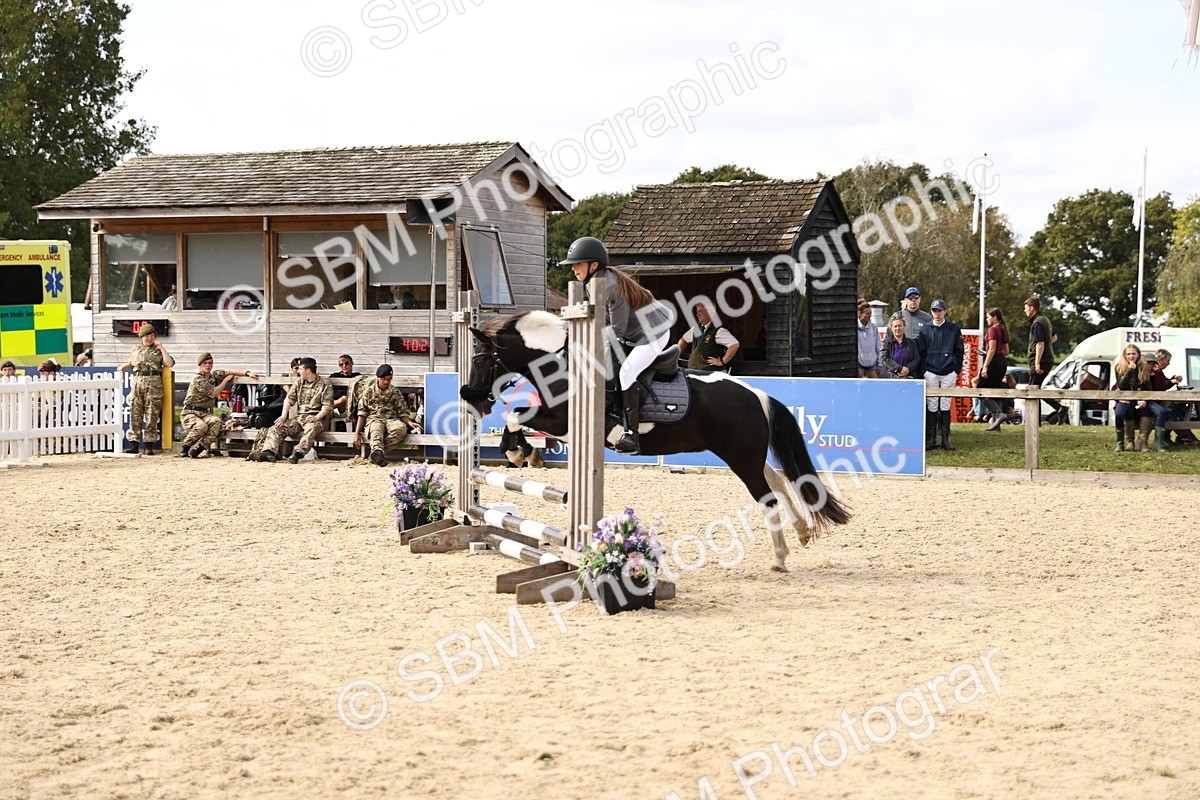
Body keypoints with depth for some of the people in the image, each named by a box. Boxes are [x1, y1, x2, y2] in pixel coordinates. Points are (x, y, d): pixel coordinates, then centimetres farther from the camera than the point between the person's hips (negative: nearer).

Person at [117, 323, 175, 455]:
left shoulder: (158, 350, 8)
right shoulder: (136, 349, 18)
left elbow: (169, 363, -5)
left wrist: (161, 348, -3)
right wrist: (123, 367, 14)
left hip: (153, 384, -3)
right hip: (138, 381, 3)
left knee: (152, 416, -3)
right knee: (135, 415, 0)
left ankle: (148, 445, 1)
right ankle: (134, 444, 2)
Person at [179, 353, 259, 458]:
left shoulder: (215, 375, 12)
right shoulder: (198, 379, -9)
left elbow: (231, 372, 11)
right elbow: (213, 393, -12)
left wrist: (248, 373, -6)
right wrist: (226, 380, 1)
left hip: (205, 413, 6)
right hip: (190, 413, -6)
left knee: (217, 422, -29)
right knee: (201, 426, -37)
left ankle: (197, 449, -31)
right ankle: (185, 447, -11)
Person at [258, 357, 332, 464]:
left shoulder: (325, 384, 1)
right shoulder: (298, 382, 18)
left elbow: (328, 406, -6)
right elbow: (289, 399, 12)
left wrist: (316, 417, -21)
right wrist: (284, 416, -3)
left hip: (315, 419, -6)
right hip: (298, 417, 6)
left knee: (311, 429, -40)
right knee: (276, 428, -15)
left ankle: (297, 454, -56)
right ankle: (268, 452, -34)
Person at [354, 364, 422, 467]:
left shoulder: (395, 392, 15)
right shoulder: (368, 392, 11)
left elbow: (402, 412, 14)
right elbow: (362, 414, 9)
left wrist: (410, 423, -8)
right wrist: (357, 433, -1)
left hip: (391, 419, 2)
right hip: (374, 419, -2)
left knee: (401, 428, -36)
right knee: (376, 431, -41)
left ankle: (376, 453, -40)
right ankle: (379, 451, -70)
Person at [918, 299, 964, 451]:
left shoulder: (954, 329, 6)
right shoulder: (925, 330, 7)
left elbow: (959, 352, 8)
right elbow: (921, 352, 8)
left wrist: (957, 371, 3)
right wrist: (924, 370, 0)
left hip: (949, 374, 0)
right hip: (931, 373, 0)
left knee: (945, 406, 1)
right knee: (931, 406, -1)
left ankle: (945, 439, 5)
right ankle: (930, 439, 2)